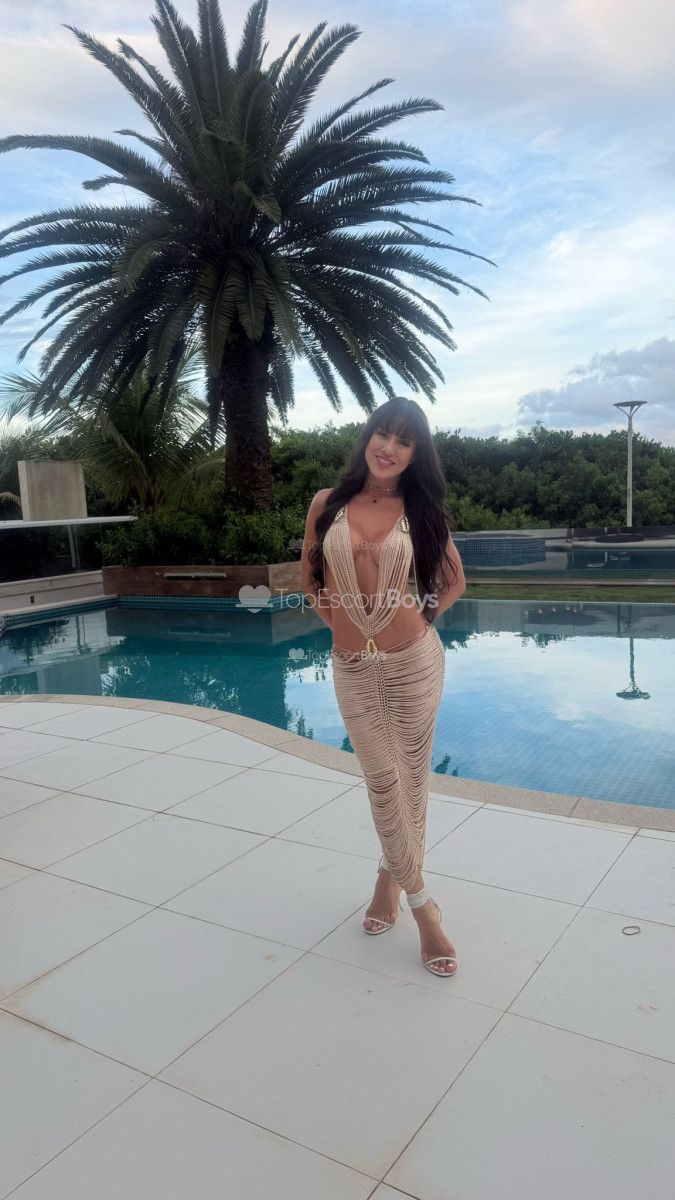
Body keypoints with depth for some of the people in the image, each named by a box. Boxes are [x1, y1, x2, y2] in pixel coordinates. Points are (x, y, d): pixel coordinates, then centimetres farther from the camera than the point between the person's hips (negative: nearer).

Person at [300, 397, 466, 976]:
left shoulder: (419, 509, 1)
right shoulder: (328, 504, 2)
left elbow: (454, 580, 12)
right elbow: (310, 574, 14)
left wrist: (424, 616, 2)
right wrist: (335, 618, 6)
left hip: (414, 658, 0)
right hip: (352, 665, 1)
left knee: (411, 778, 7)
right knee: (383, 781, 4)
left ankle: (391, 877, 31)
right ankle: (423, 905, 18)